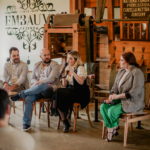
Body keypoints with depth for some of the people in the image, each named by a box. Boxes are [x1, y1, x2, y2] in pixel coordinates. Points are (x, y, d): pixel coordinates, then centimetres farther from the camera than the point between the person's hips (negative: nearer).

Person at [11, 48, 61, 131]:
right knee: (28, 98, -28)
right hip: (38, 90, 4)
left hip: (50, 90, -4)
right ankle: (26, 123, -22)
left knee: (41, 85, -40)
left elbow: (51, 79, -13)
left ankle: (20, 95, -23)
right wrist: (39, 83, -9)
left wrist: (38, 83, -16)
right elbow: (32, 79, 12)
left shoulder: (54, 64, 0)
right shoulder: (37, 65, 18)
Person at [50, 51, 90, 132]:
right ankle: (65, 122, -19)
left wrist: (72, 71, -25)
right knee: (58, 91, -26)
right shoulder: (67, 68, 17)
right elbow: (64, 85, 14)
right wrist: (63, 75, -3)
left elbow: (81, 82, -22)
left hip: (80, 94, -6)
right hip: (69, 91, 6)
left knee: (59, 92, -28)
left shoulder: (80, 68, -3)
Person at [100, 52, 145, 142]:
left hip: (133, 102, -8)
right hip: (121, 100, 8)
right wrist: (112, 96, -9)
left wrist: (117, 96, -21)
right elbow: (115, 86, 13)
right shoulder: (121, 71, 12)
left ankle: (114, 127, 2)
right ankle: (110, 129, -8)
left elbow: (135, 91, -22)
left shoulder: (137, 72, -15)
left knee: (112, 110, -28)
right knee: (103, 107, -14)